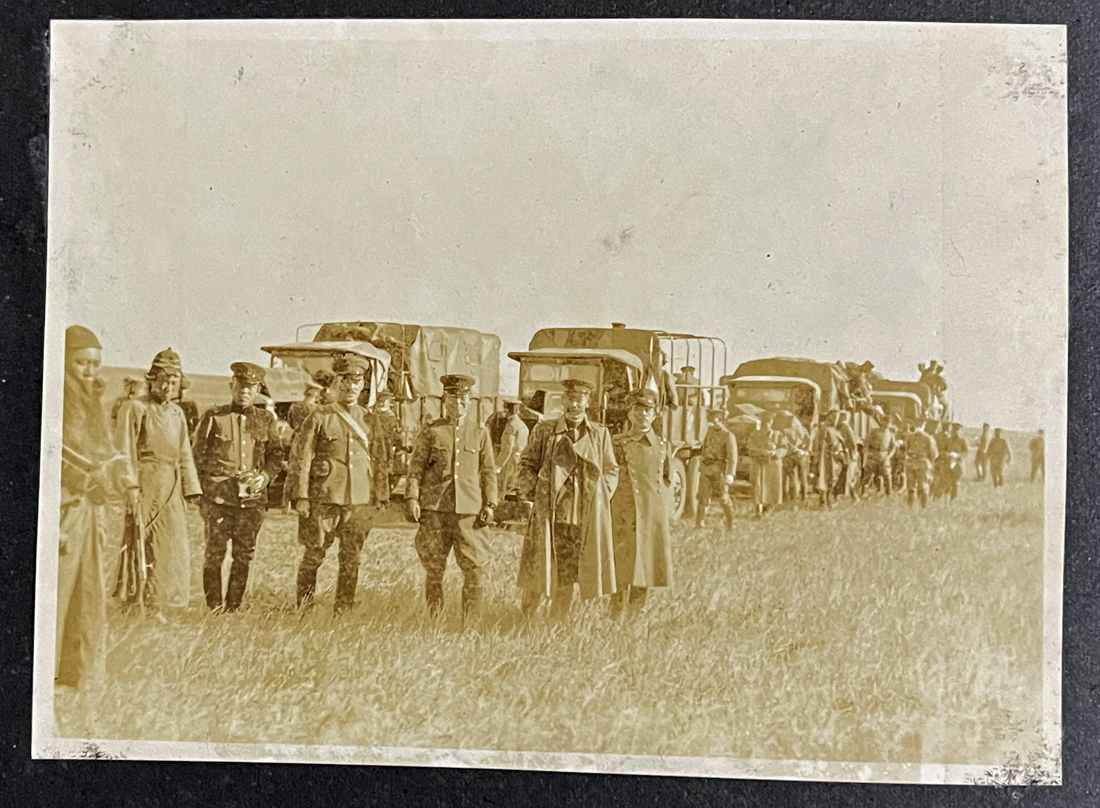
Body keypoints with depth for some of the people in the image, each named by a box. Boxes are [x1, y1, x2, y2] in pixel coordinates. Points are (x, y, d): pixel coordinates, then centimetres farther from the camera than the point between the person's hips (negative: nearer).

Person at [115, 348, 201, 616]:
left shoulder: (177, 413, 15)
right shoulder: (134, 408, -3)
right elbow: (125, 452, -7)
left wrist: (191, 488, 11)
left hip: (171, 490, 6)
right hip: (143, 485, -6)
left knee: (172, 547, 3)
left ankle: (155, 607, 12)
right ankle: (129, 606, 9)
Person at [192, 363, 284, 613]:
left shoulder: (265, 419, 11)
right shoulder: (213, 417, 3)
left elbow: (276, 455, 17)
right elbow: (198, 457, 5)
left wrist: (265, 476, -3)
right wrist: (200, 494, 0)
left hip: (253, 498, 3)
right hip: (219, 496, -2)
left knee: (244, 555, 5)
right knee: (215, 553, -2)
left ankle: (233, 607, 16)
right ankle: (214, 608, 8)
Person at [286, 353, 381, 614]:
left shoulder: (369, 420, 11)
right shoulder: (319, 418, 0)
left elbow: (378, 461, 16)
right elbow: (301, 458, -2)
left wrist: (379, 497, 11)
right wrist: (301, 496, -7)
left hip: (360, 501, 3)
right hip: (323, 500, -3)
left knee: (351, 560, 6)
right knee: (313, 556, 2)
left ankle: (343, 614, 16)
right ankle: (303, 611, 16)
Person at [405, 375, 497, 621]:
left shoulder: (480, 433, 11)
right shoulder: (431, 432, 7)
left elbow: (489, 472, 13)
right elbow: (415, 467, 6)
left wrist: (490, 503, 3)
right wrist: (412, 498, -5)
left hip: (469, 511, 1)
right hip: (435, 510, -1)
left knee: (473, 570, -2)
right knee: (433, 569, 3)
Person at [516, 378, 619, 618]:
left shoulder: (600, 434, 9)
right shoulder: (544, 431, 4)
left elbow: (611, 471, 15)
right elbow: (527, 463, 8)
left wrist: (601, 499, 4)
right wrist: (533, 495, -2)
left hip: (586, 517, 1)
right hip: (549, 512, -1)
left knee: (567, 575, 7)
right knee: (537, 570, 0)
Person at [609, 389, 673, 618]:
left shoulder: (663, 446, 8)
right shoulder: (617, 444, 0)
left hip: (654, 516, 3)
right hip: (624, 516, -3)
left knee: (646, 570, 8)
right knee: (624, 568, -6)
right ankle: (616, 618, 3)